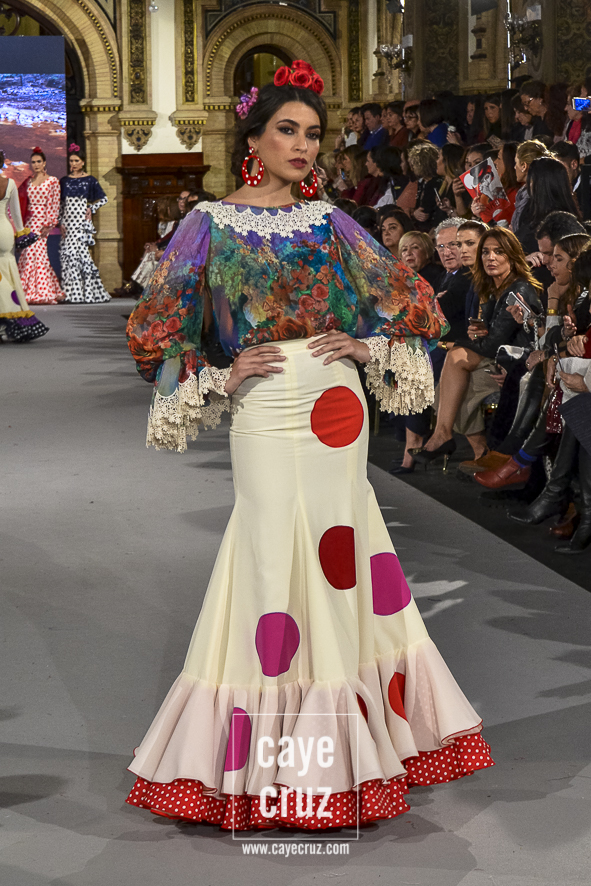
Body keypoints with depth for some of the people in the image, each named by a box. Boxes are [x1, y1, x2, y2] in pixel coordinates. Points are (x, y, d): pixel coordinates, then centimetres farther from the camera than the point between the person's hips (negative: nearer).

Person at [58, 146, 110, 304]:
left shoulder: (89, 180, 3)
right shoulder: (65, 181, 12)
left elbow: (103, 199, 7)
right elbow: (61, 204, 12)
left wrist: (91, 209, -3)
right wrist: (61, 222, 4)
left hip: (82, 220, -4)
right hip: (68, 221, 4)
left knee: (77, 250, -13)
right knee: (68, 253, -2)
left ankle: (86, 292, -7)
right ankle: (73, 292, 2)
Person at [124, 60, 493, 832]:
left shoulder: (328, 221, 11)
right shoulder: (211, 222, 2)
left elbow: (406, 296, 17)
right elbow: (160, 327, 2)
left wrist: (368, 344, 1)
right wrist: (219, 378, -8)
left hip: (339, 405, 3)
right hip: (266, 411, -3)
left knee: (336, 555, 4)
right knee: (275, 557, -3)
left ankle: (338, 735, 17)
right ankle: (261, 756, 8)